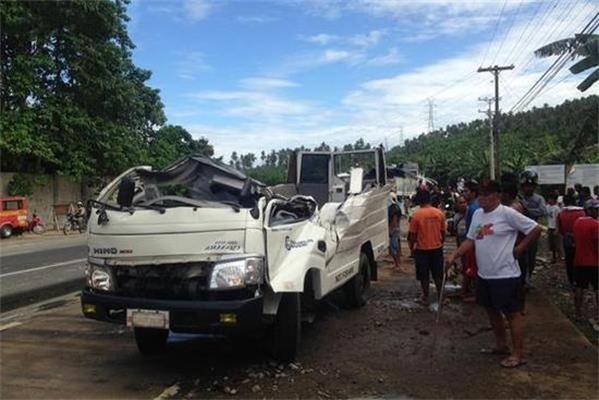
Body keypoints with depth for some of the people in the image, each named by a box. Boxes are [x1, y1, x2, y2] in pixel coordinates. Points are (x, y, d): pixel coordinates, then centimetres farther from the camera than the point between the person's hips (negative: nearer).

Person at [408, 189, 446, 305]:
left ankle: (426, 297, 18)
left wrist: (411, 246, 6)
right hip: (437, 248, 3)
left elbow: (413, 234, -9)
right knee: (438, 274, 15)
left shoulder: (416, 215, -15)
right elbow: (443, 232, 5)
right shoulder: (439, 213, -4)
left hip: (422, 249, -3)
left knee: (424, 276, 10)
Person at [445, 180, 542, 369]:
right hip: (484, 275, 8)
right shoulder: (477, 214, 6)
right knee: (492, 310, 19)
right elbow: (470, 240, 9)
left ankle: (518, 354, 15)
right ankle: (501, 345, 36)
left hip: (505, 275, -8)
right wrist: (454, 255, -3)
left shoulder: (507, 214, -15)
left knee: (513, 313, 4)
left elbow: (535, 229, -12)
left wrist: (519, 249, -11)